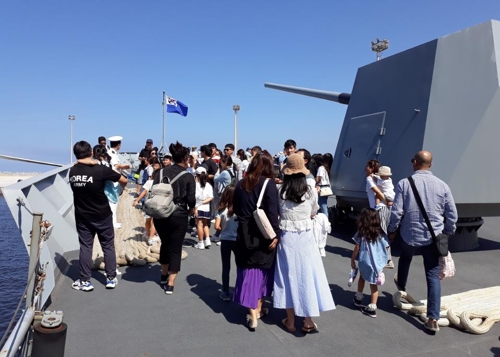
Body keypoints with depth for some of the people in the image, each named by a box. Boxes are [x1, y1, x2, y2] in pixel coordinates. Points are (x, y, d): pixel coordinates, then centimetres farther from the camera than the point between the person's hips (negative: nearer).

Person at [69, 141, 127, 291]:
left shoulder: (72, 171, -3)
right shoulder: (101, 169, -17)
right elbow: (124, 180, -9)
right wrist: (121, 187, 13)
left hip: (82, 216, 3)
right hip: (102, 215, -3)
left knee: (85, 247, 10)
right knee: (108, 246, 9)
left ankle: (85, 281, 14)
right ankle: (111, 278, 16)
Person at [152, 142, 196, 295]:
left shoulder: (162, 172, 3)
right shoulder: (188, 176, -6)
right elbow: (191, 199, -10)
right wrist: (191, 208, 11)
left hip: (160, 215, 4)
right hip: (178, 216, -4)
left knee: (165, 244, 24)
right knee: (175, 249, 7)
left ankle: (164, 276, 39)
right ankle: (170, 284, 6)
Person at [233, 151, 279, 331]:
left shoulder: (240, 184, 4)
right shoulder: (269, 184, -10)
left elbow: (235, 209, 13)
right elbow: (272, 213, -16)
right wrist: (275, 234, -12)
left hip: (245, 235, 3)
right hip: (263, 235, -3)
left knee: (249, 272, 8)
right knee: (262, 271, 15)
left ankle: (253, 316, 9)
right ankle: (258, 309, 30)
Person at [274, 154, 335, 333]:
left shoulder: (280, 191, -8)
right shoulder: (311, 191, -6)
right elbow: (312, 214, 7)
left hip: (286, 238, 0)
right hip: (305, 237, 0)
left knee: (289, 275, 11)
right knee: (307, 275, 10)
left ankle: (290, 321, 21)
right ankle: (308, 321, 18)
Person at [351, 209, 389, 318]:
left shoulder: (361, 234, -10)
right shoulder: (381, 234, -3)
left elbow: (356, 249, -5)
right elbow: (385, 249, 1)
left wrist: (352, 260, 7)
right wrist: (383, 263, 13)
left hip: (365, 263, -1)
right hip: (378, 264, 1)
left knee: (362, 277, 26)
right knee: (373, 284, 10)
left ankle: (358, 298, 39)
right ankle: (372, 308, 10)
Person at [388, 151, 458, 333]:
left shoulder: (404, 183, -10)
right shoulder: (442, 185, -3)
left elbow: (396, 212, -11)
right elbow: (452, 215, 0)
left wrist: (392, 230, 5)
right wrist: (447, 233, 16)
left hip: (409, 235, 0)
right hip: (433, 236, 1)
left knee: (405, 259, 30)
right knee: (433, 276, 5)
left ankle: (401, 285, 57)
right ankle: (433, 319, 1)